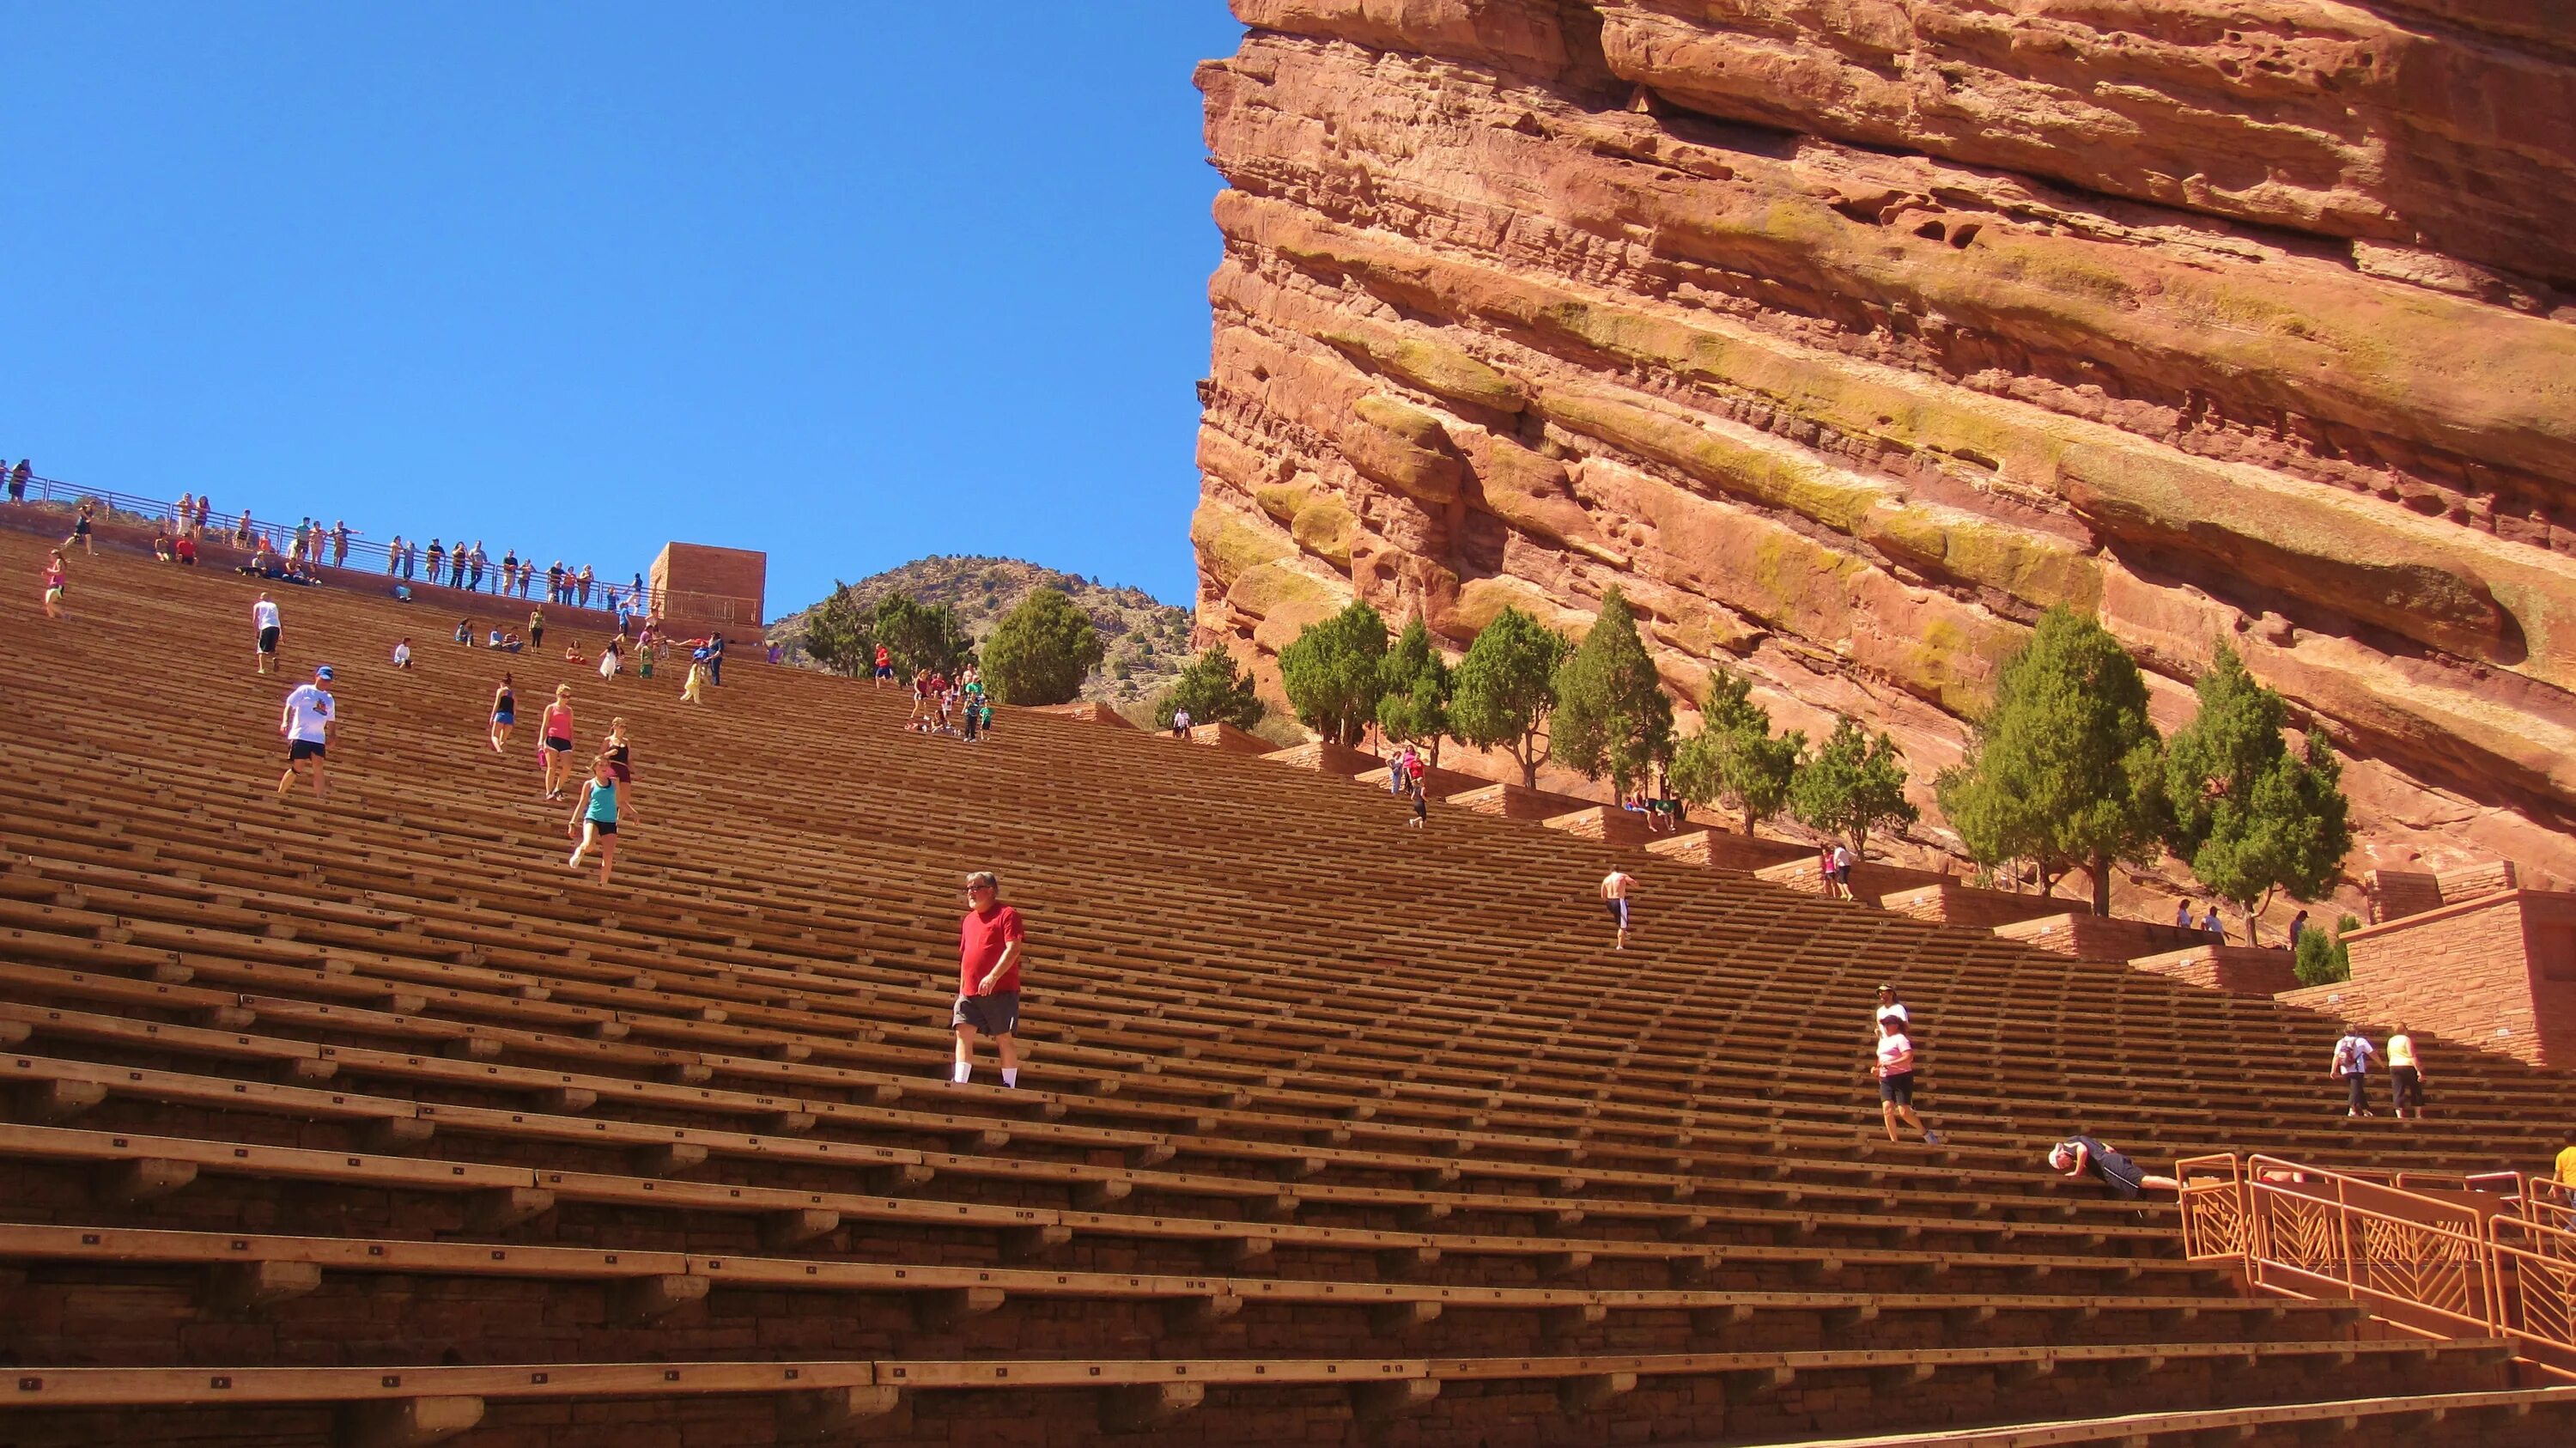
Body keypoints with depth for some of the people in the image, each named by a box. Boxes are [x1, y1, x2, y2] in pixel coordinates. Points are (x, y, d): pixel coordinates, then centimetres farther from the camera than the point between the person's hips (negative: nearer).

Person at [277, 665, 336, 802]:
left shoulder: (329, 699, 18)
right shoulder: (305, 690, 2)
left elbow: (331, 721, 23)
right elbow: (289, 705, -1)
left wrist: (331, 737, 11)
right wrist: (285, 721, -16)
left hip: (318, 738, 5)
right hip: (300, 735, -5)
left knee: (318, 767, -7)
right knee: (297, 767, -6)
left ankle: (320, 799, -9)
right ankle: (279, 794, 7)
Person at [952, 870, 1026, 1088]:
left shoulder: (1007, 914, -4)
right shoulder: (969, 920, 18)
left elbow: (1014, 949, -15)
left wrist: (993, 976, -23)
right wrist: (962, 988, 18)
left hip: (1000, 990, -6)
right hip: (970, 992, 6)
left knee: (1004, 1038, -3)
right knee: (963, 1032, -6)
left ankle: (1010, 1086, 3)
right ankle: (959, 1082, -9)